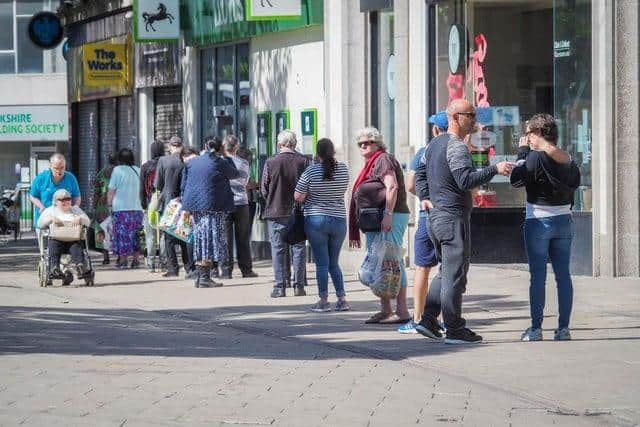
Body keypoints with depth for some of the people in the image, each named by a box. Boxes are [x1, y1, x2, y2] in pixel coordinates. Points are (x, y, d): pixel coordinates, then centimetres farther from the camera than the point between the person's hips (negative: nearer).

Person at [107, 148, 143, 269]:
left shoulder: (118, 170, -6)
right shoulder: (138, 171, 8)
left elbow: (111, 191, -6)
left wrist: (109, 204, 5)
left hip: (121, 208, -4)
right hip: (137, 208, 4)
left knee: (122, 235, 0)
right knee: (135, 235, 11)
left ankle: (122, 260, -3)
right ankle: (135, 260, 10)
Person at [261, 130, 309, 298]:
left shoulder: (270, 162, -8)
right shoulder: (303, 161, -6)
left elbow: (264, 189, -2)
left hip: (276, 212, -1)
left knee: (278, 249, 4)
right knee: (299, 248, 8)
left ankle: (280, 287, 3)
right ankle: (299, 285, 8)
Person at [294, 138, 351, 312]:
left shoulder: (311, 171, -12)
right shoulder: (343, 169, -2)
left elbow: (298, 197, -10)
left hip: (316, 220, -3)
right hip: (339, 220, 3)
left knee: (322, 263, 1)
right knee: (334, 263, 13)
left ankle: (324, 300, 1)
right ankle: (342, 299, 6)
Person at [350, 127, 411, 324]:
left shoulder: (383, 160, -6)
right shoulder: (372, 164, 24)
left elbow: (392, 187, -18)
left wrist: (388, 215, -26)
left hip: (388, 219, -11)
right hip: (374, 221, 11)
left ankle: (402, 310, -13)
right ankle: (385, 310, 15)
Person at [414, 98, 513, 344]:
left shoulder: (434, 144, 16)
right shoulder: (456, 146, -15)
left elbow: (420, 173, 23)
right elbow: (466, 181, -24)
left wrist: (424, 198, 14)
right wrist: (494, 169, -23)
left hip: (435, 214, 10)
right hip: (454, 216, -10)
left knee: (446, 271, 17)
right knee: (455, 273, -6)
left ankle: (428, 319, 13)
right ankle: (455, 330, -4)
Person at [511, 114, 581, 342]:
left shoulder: (536, 156, -15)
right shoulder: (568, 159, 5)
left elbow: (516, 180, -8)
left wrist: (522, 152, -1)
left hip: (539, 221, -6)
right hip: (564, 220, 6)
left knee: (537, 276, -1)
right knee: (563, 275, 7)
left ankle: (536, 328, 0)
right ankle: (564, 327, 7)